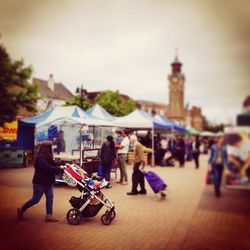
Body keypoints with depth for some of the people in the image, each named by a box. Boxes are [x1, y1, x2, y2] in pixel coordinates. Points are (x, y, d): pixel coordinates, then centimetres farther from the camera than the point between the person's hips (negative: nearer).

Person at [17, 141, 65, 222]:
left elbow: (53, 164, 9)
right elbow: (48, 168, -30)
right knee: (36, 199, 1)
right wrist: (59, 168, -24)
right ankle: (21, 209, 21)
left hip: (47, 181, 9)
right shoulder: (40, 158, -21)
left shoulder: (47, 157, 9)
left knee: (50, 197, 3)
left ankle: (49, 215, 9)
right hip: (39, 182, -9)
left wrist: (62, 166, -5)